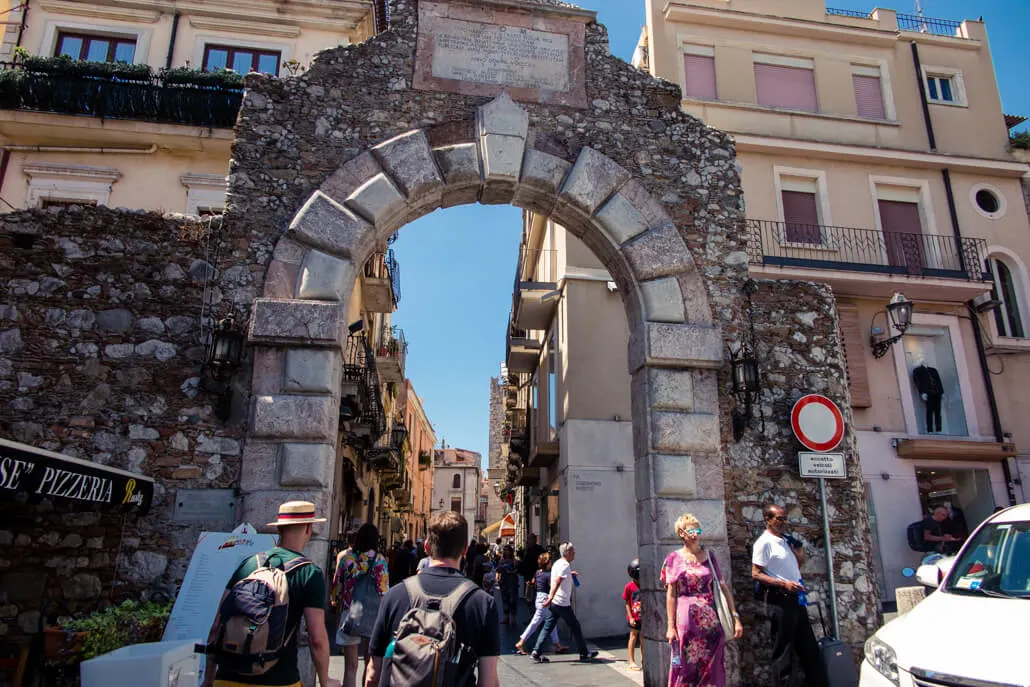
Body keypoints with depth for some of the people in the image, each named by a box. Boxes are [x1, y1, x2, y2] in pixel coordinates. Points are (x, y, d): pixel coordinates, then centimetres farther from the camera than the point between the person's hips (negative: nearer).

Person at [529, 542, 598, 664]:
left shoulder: (557, 563, 12)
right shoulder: (565, 565, -16)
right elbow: (557, 582, -27)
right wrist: (550, 598, -33)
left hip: (554, 602, 8)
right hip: (562, 603, -8)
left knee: (548, 627, 7)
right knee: (575, 627, 5)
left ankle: (536, 652, 2)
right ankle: (584, 654, 15)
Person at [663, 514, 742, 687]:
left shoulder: (709, 556, 7)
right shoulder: (674, 559, 1)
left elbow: (723, 587, 6)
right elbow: (671, 594, -1)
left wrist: (735, 616, -1)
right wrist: (671, 626, -4)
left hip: (711, 619, 2)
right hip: (687, 619, -2)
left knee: (712, 667, 5)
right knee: (687, 668, 3)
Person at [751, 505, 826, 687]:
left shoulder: (787, 540, 13)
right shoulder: (764, 542, -12)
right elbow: (756, 574, -15)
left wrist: (799, 555, 5)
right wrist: (783, 584, -23)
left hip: (796, 599, 8)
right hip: (779, 600, -8)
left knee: (809, 647, 16)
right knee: (783, 650, 1)